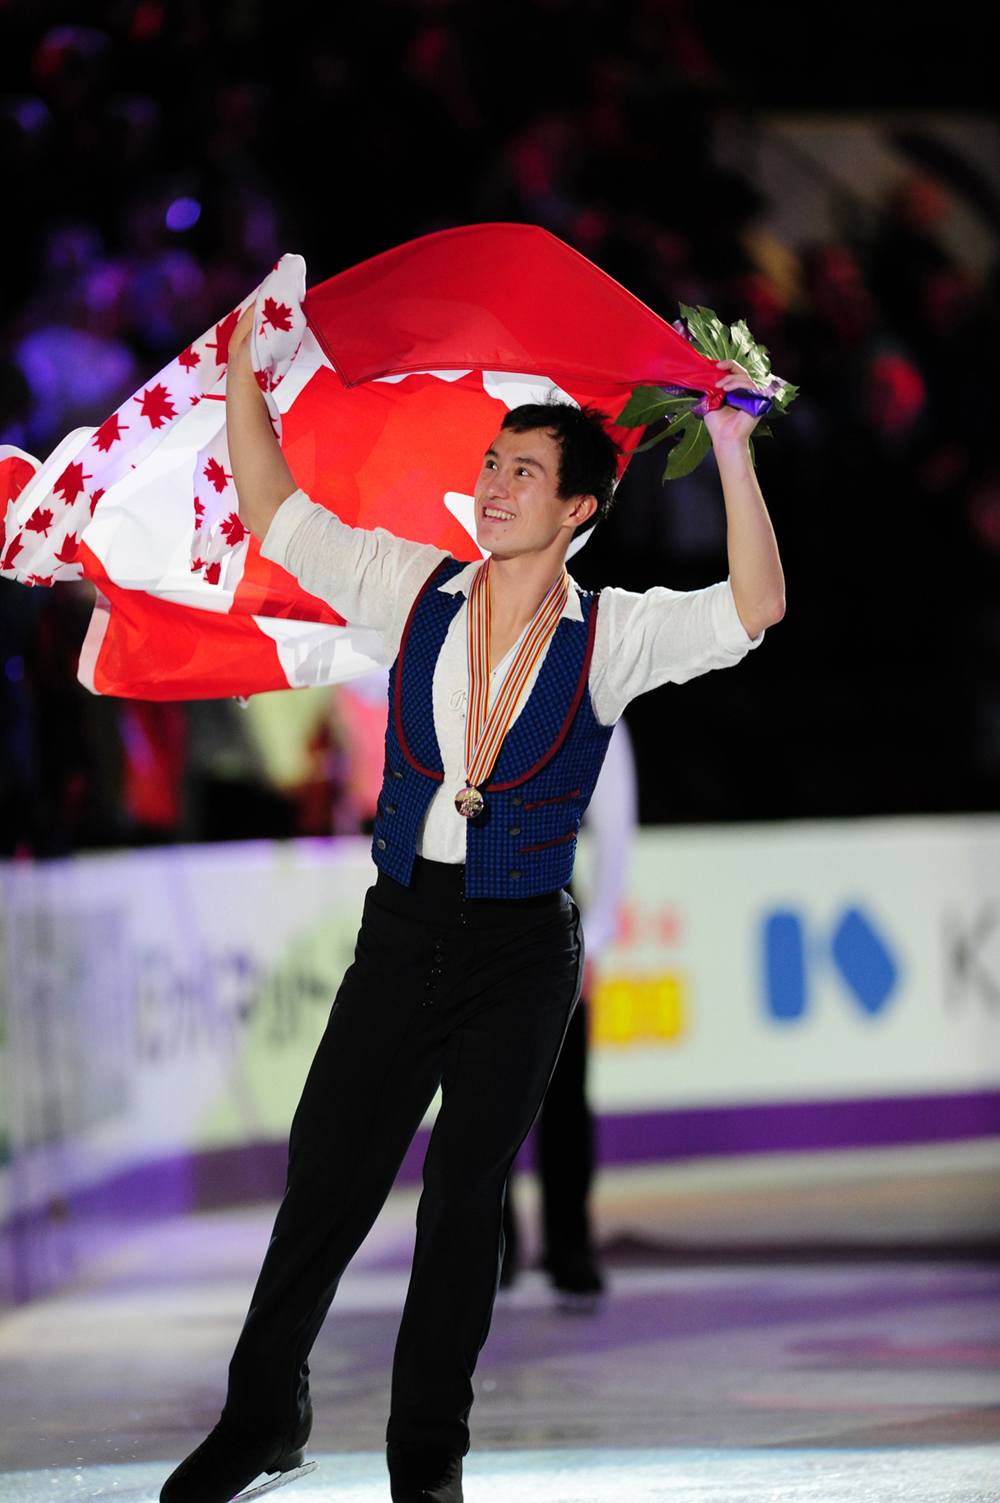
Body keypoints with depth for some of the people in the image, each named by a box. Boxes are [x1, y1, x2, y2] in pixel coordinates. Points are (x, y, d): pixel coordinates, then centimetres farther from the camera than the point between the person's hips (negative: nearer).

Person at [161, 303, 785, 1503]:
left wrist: (731, 451, -25)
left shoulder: (610, 637, -4)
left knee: (467, 1201, 4)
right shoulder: (417, 593, 3)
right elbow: (275, 516, 5)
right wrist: (244, 366, -2)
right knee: (324, 1181, 1)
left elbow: (752, 609, -16)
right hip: (402, 931, 2)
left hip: (521, 953, -2)